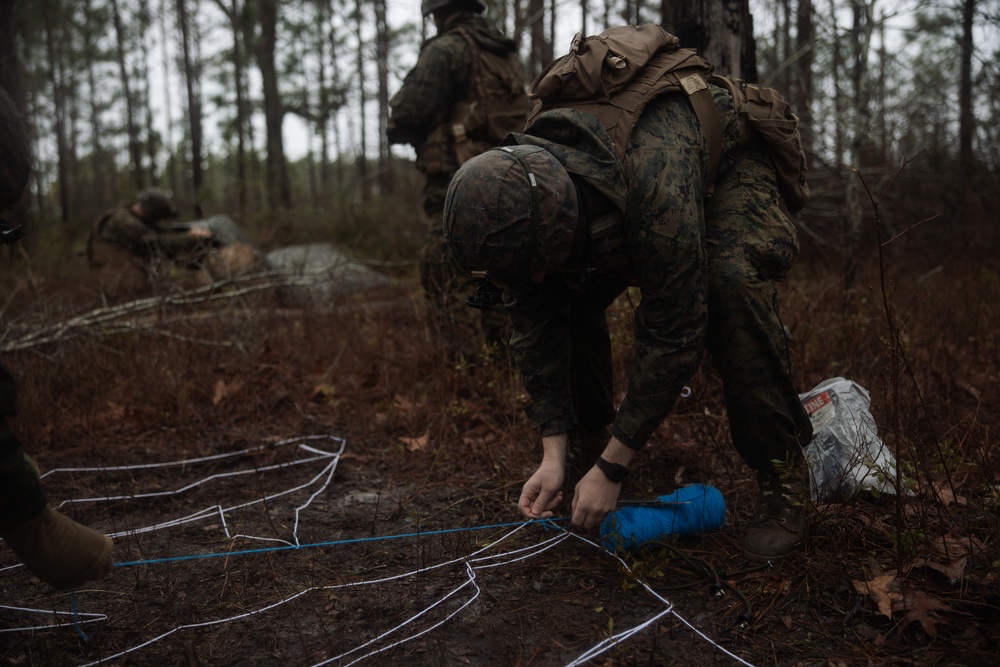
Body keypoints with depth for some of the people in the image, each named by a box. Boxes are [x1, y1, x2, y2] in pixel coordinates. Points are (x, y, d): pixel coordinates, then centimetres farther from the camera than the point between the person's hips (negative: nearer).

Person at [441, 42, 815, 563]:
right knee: (569, 300, -11)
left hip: (726, 164, -5)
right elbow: (534, 327, -19)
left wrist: (612, 468, -34)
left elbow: (674, 337, -40)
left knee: (732, 283, -35)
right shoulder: (516, 202, -27)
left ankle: (782, 477, -20)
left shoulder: (656, 188, -47)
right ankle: (586, 446, 12)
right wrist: (553, 455, -23)